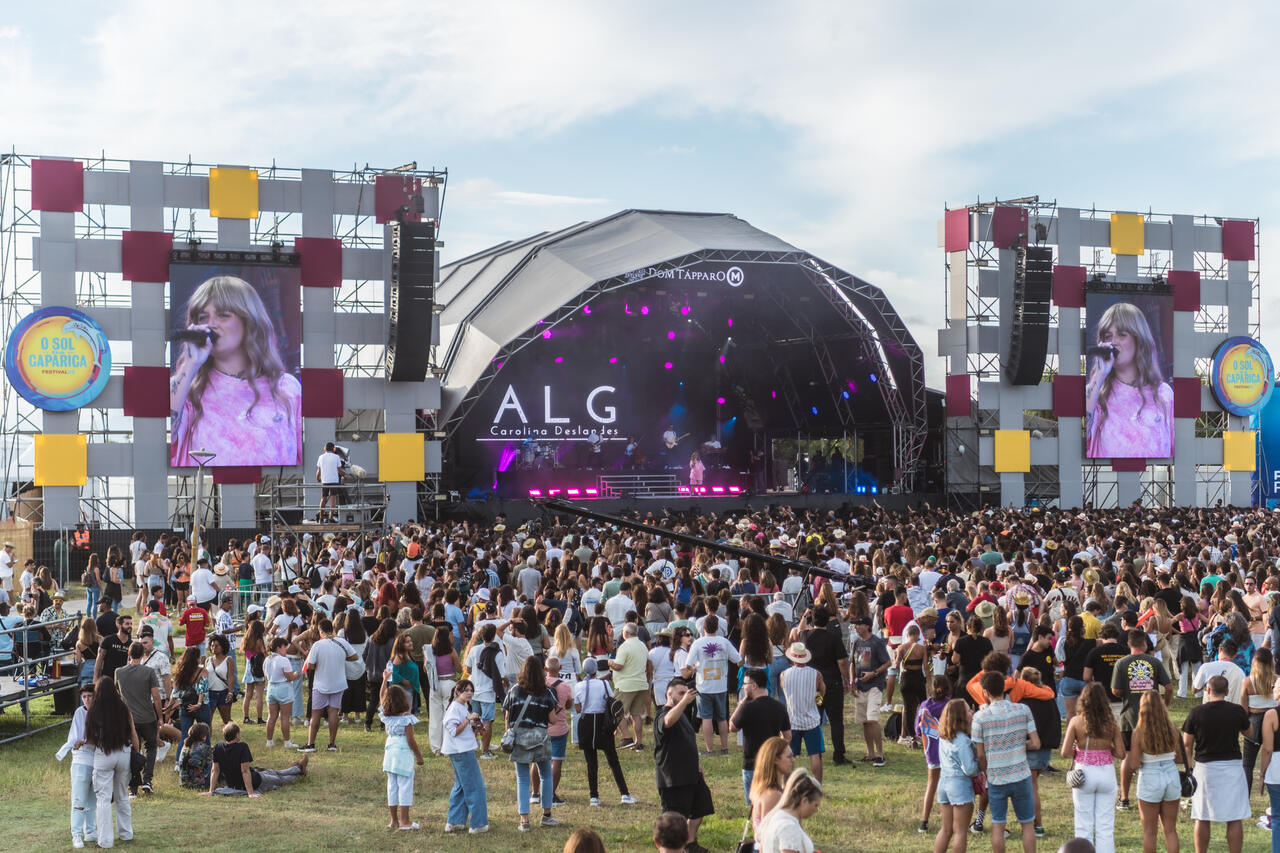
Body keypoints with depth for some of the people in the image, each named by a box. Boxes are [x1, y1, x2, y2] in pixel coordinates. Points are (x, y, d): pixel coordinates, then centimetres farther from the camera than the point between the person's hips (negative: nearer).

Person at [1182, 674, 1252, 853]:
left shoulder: (1197, 712, -6)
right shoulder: (1237, 711, -5)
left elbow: (1187, 744, -1)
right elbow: (1247, 731, 15)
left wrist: (1189, 767, 11)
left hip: (1204, 767, 0)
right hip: (1232, 767, 0)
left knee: (1202, 819, 9)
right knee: (1235, 819, 4)